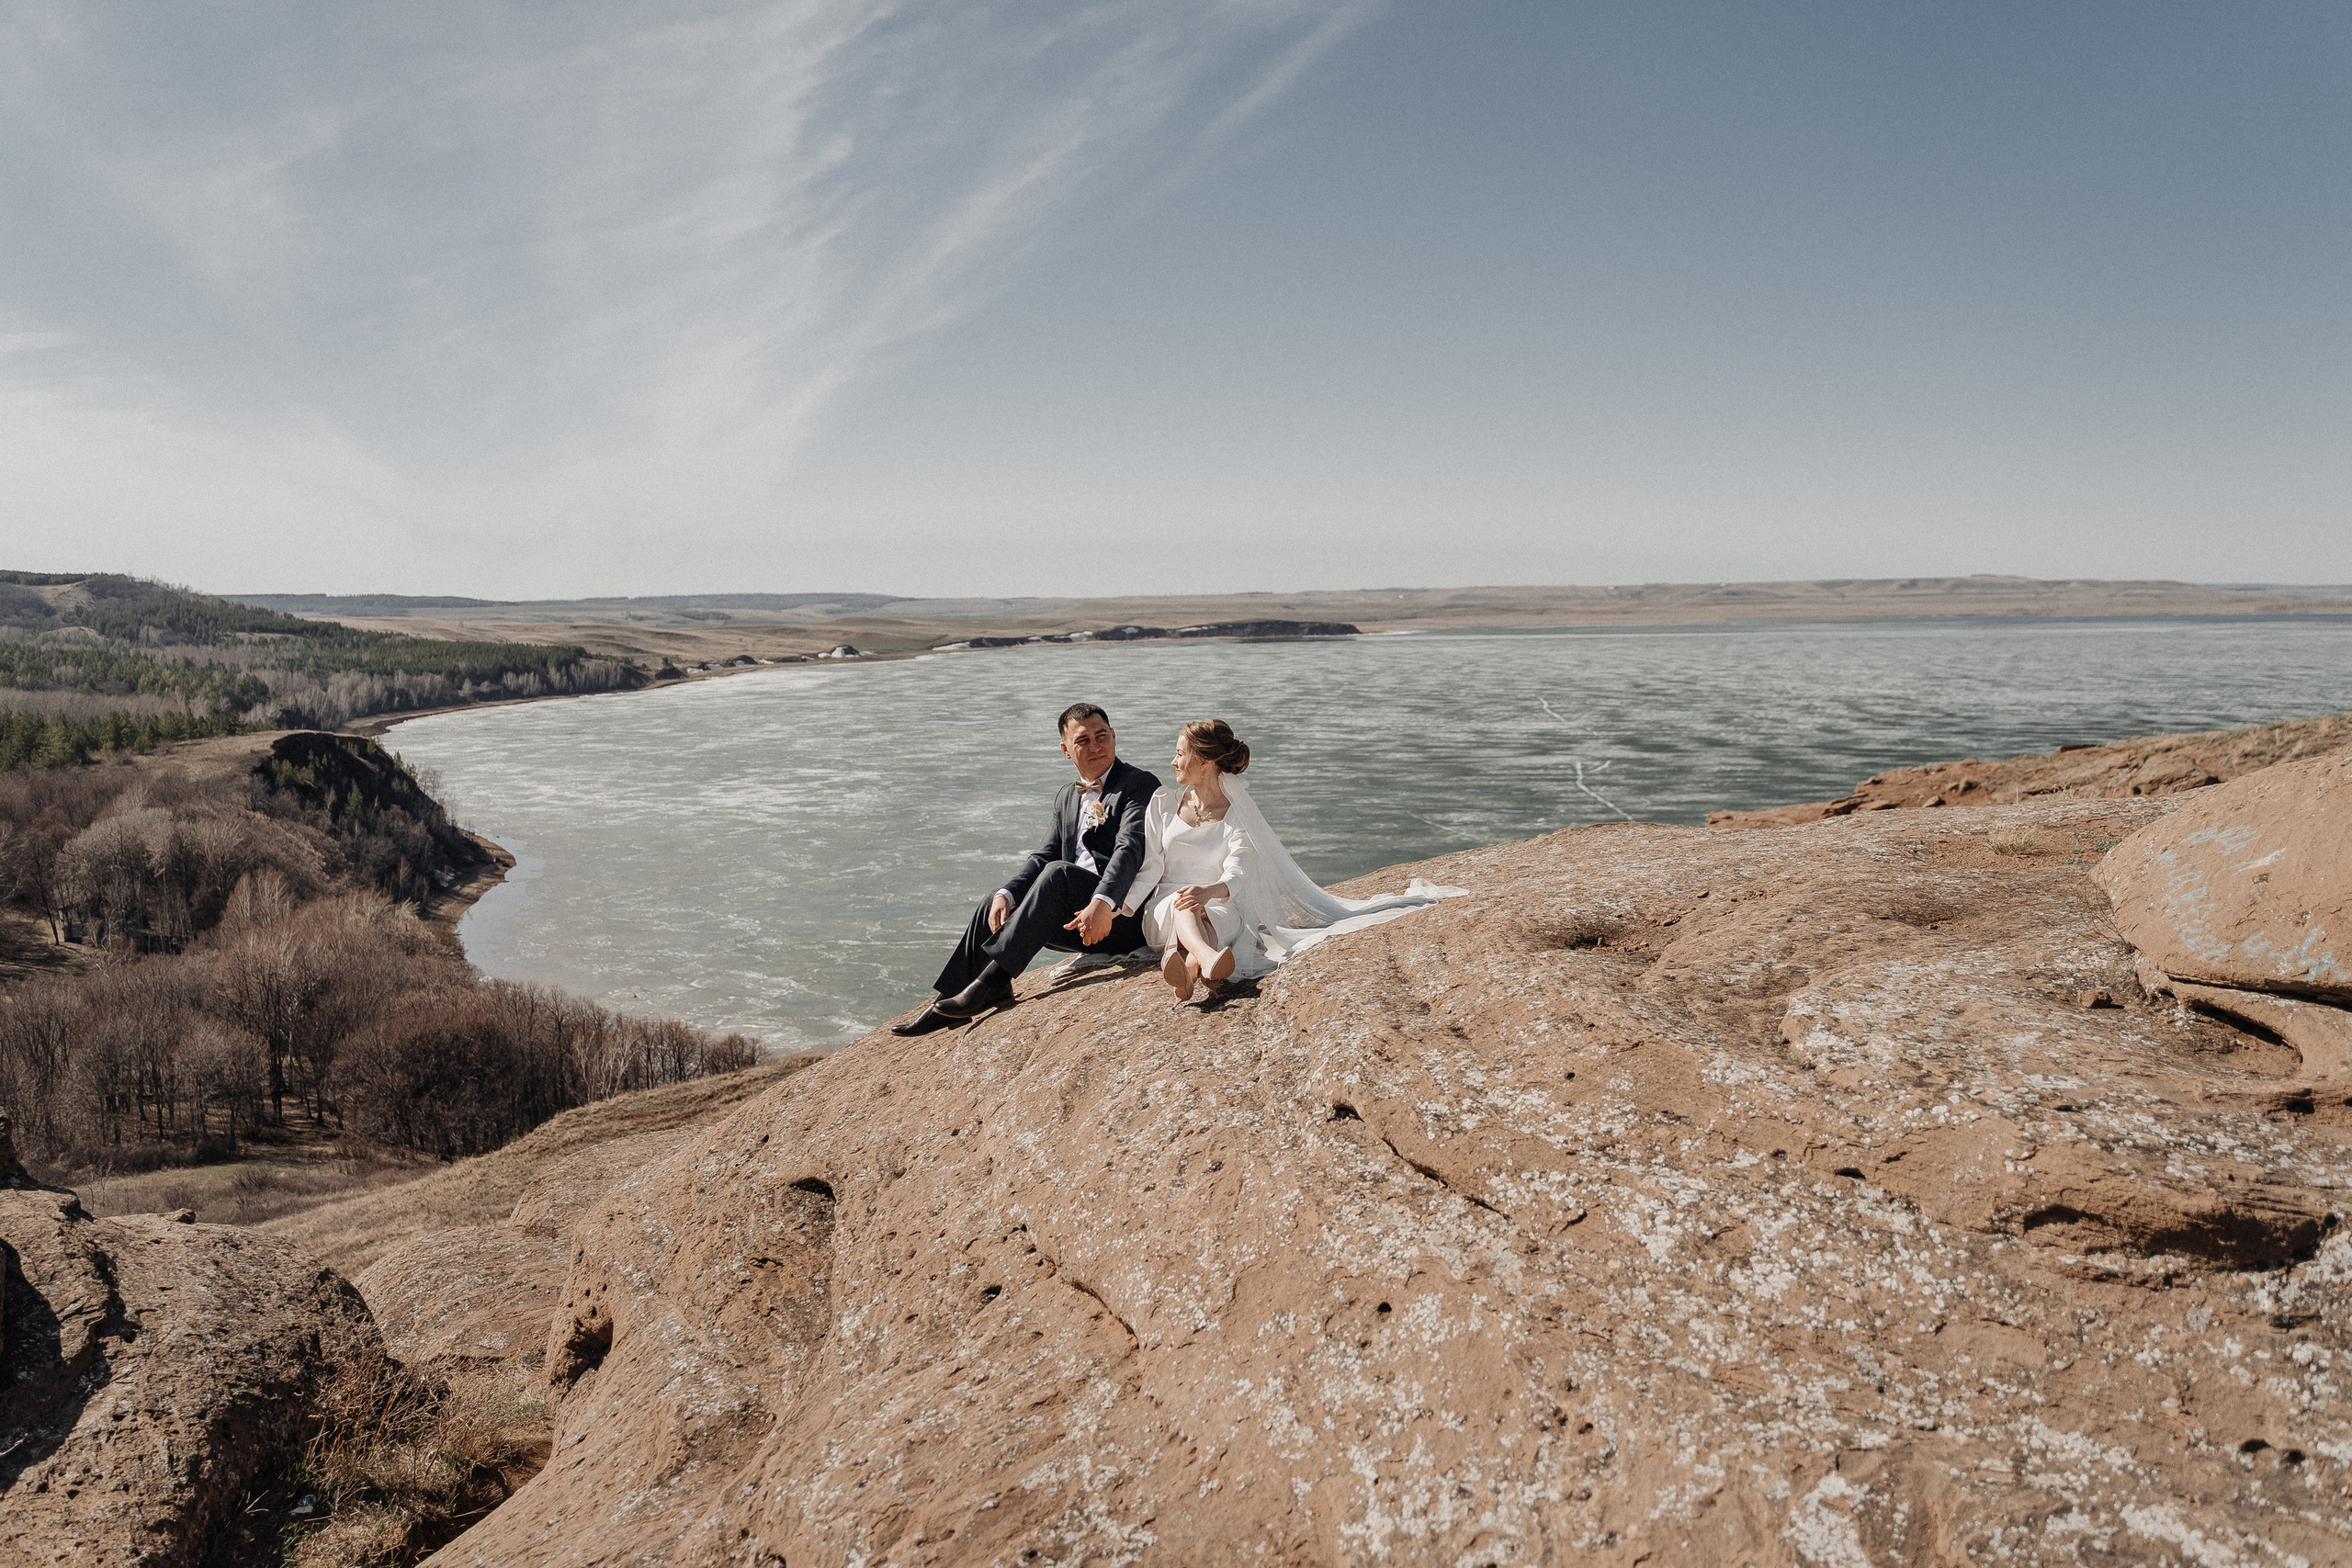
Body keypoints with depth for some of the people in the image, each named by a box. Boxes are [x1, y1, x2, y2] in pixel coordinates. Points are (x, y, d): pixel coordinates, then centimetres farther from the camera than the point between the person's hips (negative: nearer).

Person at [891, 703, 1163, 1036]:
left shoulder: (1140, 785, -4)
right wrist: (1006, 894, -9)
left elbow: (1129, 850, -20)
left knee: (1059, 873, -30)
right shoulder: (1067, 796, 20)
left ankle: (991, 980, -32)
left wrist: (1102, 904, -37)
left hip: (1122, 916, -7)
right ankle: (949, 1004, -8)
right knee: (995, 905, -6)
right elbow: (1043, 856, 12)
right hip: (1075, 909, 7)